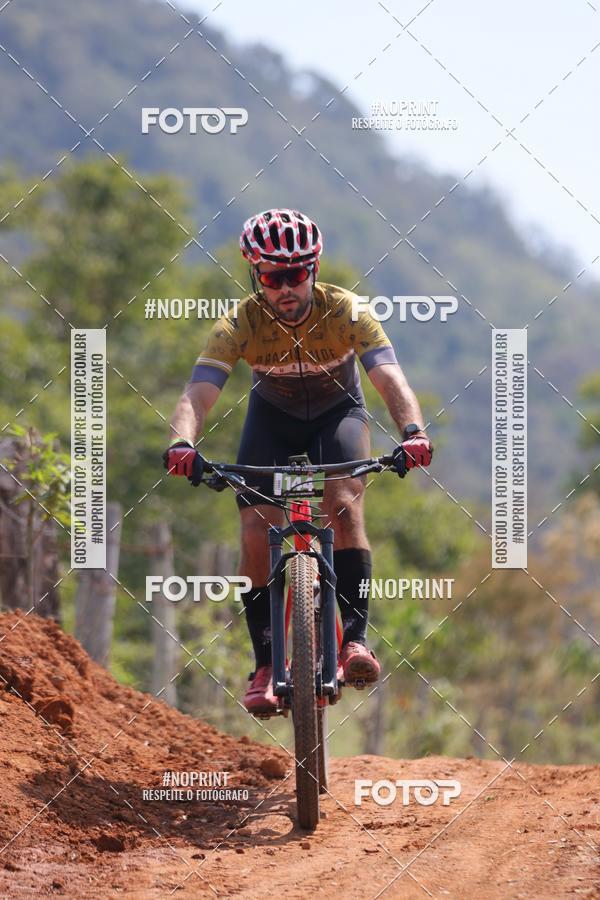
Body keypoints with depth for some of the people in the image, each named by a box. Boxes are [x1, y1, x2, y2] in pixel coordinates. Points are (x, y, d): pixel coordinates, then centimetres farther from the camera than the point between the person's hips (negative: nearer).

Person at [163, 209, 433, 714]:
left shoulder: (345, 313, -28)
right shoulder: (240, 325, -26)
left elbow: (391, 380, -39)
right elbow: (198, 394, -37)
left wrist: (413, 433, -59)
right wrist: (182, 444, -59)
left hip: (338, 412, -1)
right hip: (273, 417, 1)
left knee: (344, 505, -28)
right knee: (257, 531, -17)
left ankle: (356, 637, -26)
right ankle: (266, 664, -9)